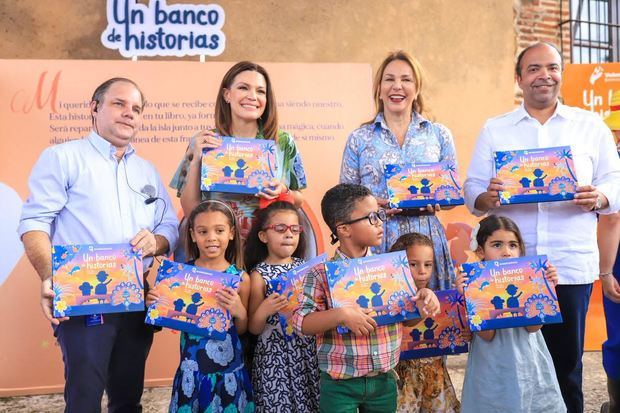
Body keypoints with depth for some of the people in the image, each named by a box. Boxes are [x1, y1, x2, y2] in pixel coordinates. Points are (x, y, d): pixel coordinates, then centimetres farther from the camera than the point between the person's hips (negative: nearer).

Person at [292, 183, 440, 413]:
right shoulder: (321, 273, -10)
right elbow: (301, 323, -13)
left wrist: (423, 300, -9)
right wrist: (341, 315, -27)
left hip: (384, 381, 4)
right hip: (339, 385, -4)